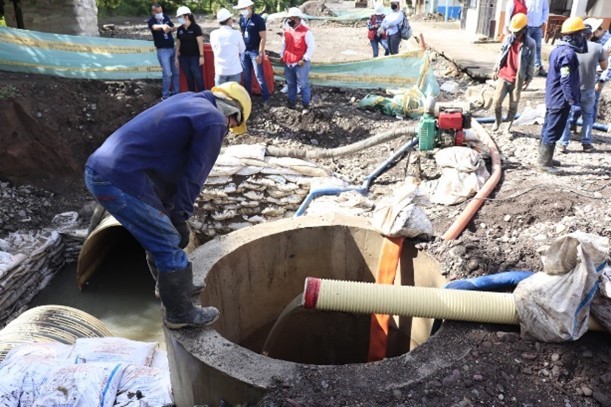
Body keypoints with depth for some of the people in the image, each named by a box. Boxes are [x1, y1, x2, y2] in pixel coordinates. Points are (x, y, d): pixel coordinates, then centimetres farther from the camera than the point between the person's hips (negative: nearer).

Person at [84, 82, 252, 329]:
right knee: (170, 247, 5)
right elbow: (193, 176, -7)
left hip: (98, 170, 10)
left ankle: (173, 286, 45)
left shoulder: (187, 100, 21)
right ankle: (181, 314, 21)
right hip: (122, 181, -10)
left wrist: (171, 213, 22)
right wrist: (179, 217, 5)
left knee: (159, 238, 26)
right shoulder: (214, 120, -5)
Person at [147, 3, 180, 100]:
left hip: (172, 48, 6)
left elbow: (173, 28, 18)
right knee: (167, 74, -11)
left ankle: (176, 92, 23)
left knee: (176, 72, 9)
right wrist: (163, 26, -55)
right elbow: (155, 27, -34)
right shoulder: (151, 21, -10)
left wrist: (170, 29, -5)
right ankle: (165, 96, 1)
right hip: (162, 50, -5)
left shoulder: (165, 17, 6)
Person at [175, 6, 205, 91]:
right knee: (189, 78, 9)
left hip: (195, 57, -5)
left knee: (198, 78, -5)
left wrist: (201, 56, -16)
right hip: (184, 58, 5)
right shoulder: (180, 29, 8)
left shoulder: (195, 27, -7)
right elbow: (178, 43, 13)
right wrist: (176, 57, 11)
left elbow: (200, 42, -10)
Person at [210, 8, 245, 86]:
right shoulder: (236, 33, -8)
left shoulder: (213, 34, -3)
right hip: (235, 70, -1)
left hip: (220, 70, 1)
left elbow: (214, 49, 11)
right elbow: (242, 50, 4)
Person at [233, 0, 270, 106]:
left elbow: (263, 38, -12)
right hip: (244, 51, 6)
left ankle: (266, 98, 7)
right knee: (246, 76, 11)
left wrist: (260, 54, -15)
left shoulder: (258, 19, -11)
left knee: (259, 76, -3)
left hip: (255, 52, -6)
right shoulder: (242, 19, 6)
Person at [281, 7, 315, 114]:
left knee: (303, 85, 1)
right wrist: (282, 56, 14)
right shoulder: (287, 30, 6)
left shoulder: (306, 32, -14)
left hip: (300, 64, -6)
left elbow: (312, 47, -14)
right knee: (290, 84, 17)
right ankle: (291, 102, 31)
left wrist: (304, 59, -16)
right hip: (288, 63, 6)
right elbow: (283, 44, 20)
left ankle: (306, 105, 11)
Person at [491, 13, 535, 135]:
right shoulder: (508, 39, 2)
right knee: (496, 101, -1)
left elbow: (531, 63, -4)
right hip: (503, 76, 3)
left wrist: (528, 78, -4)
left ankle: (508, 126, 21)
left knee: (513, 105, 6)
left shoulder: (530, 44, -9)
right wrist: (496, 70, 15)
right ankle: (497, 121, 23)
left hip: (517, 80, -2)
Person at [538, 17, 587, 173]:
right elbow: (566, 81, -23)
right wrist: (573, 101, -20)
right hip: (561, 99, -10)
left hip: (553, 97, 10)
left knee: (548, 128, 15)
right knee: (553, 131, -5)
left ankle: (545, 158, 25)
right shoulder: (568, 53, -20)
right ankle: (545, 162, -1)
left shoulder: (558, 49, 12)